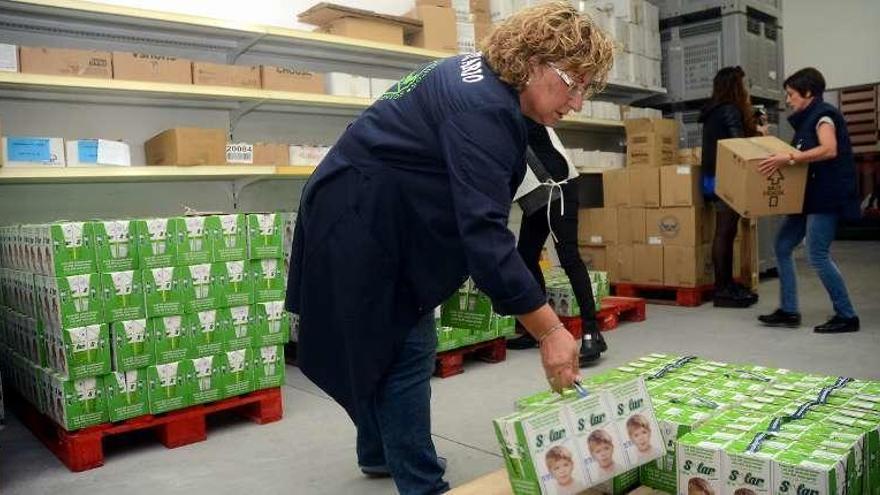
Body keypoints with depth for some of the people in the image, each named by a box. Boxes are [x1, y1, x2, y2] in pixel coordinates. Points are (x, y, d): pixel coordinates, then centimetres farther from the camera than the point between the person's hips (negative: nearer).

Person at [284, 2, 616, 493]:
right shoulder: (482, 106, -27)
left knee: (388, 347, 20)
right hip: (360, 226, -10)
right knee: (405, 354, -4)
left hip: (379, 223, 10)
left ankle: (378, 453, 38)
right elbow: (483, 229, -34)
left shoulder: (483, 80, 5)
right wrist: (549, 331, -33)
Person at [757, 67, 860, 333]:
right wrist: (778, 156, 20)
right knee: (782, 246, 6)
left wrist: (788, 158, -31)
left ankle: (847, 316, 3)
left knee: (818, 255, -9)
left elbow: (830, 150, -26)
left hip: (827, 196, -10)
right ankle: (789, 311, 11)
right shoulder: (806, 120, 17)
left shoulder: (823, 114, -10)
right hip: (808, 195, 10)